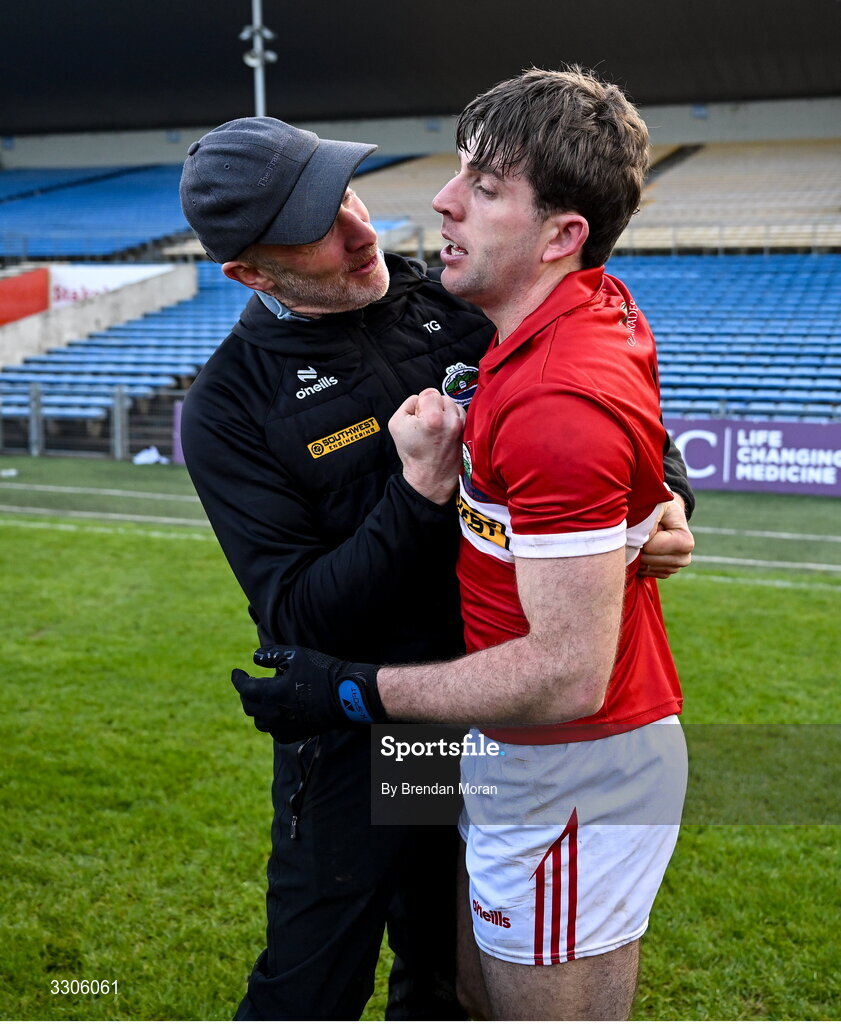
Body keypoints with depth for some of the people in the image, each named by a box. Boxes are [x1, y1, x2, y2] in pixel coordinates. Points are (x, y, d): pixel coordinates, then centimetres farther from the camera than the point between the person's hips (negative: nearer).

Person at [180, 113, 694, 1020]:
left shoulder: (455, 305, -3)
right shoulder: (230, 408, -14)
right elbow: (297, 616, -19)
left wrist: (666, 495, -16)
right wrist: (421, 492, -29)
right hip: (355, 733, -4)